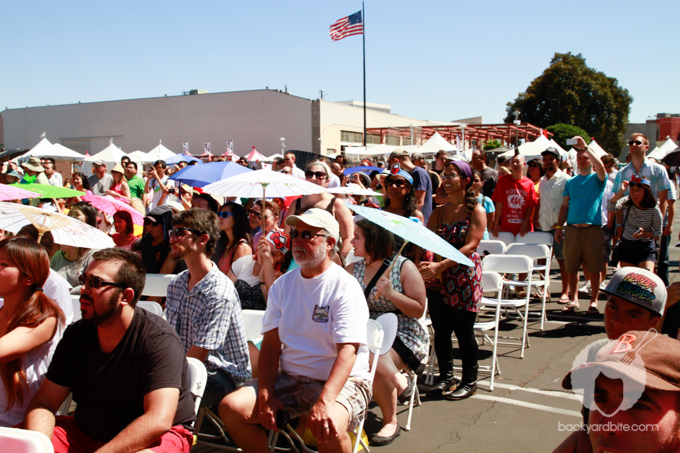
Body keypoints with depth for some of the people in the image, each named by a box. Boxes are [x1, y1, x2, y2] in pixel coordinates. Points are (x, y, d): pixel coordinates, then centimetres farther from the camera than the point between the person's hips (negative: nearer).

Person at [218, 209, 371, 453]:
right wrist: (265, 395, -10)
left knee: (329, 426, -35)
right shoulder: (282, 285, 8)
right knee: (231, 406, -12)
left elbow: (347, 351, -20)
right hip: (290, 379, 6)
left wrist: (324, 401, -33)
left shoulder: (345, 287, -11)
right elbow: (271, 344, 4)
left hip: (343, 382, -5)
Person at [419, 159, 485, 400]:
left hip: (464, 276, -4)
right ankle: (445, 376, 23)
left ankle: (469, 381, 16)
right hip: (438, 279, 5)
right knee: (440, 330, 7)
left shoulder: (476, 211, -3)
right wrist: (424, 265, -17)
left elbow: (470, 246, -15)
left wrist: (440, 265, -26)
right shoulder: (438, 212, 12)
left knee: (463, 330, 1)